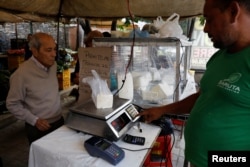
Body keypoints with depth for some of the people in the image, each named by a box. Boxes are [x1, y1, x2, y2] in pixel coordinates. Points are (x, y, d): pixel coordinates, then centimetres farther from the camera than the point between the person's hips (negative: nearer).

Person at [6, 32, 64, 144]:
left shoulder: (53, 64, -2)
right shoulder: (22, 73, -21)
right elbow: (12, 104, -12)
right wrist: (34, 120, -16)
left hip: (59, 121, 6)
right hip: (39, 128, -5)